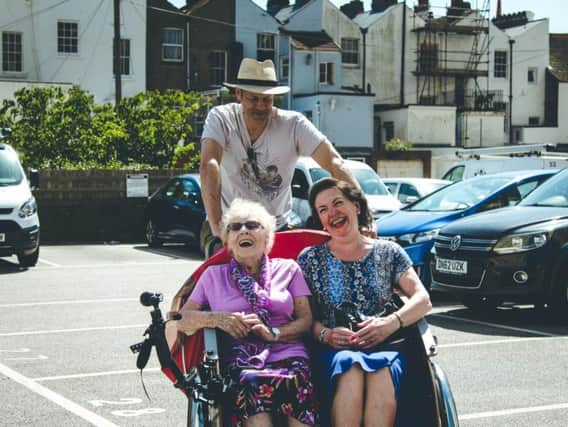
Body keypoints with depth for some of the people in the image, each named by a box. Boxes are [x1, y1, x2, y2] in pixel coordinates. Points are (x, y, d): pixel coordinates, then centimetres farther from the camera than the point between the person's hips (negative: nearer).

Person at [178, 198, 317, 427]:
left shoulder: (288, 269, 21)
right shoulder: (214, 275, 22)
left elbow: (306, 320, 12)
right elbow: (182, 320, 18)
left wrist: (273, 333, -8)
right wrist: (217, 318, -2)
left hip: (287, 356, 0)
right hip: (239, 363, 0)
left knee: (295, 382, -38)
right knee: (251, 382, -39)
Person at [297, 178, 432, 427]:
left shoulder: (388, 252, 16)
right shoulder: (310, 258, 16)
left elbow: (423, 300, 7)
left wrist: (391, 323, -13)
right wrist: (325, 334, -15)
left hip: (385, 347, 0)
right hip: (332, 350, 0)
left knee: (381, 371, -37)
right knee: (350, 369, -37)